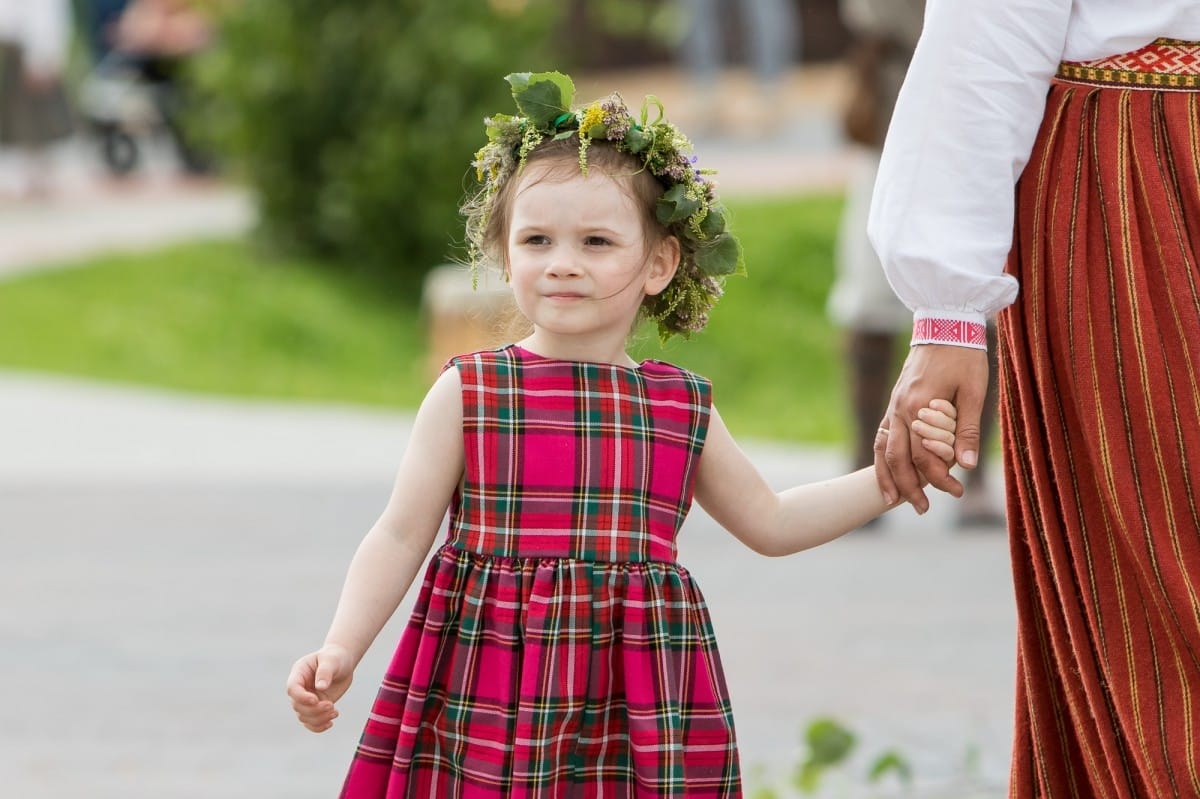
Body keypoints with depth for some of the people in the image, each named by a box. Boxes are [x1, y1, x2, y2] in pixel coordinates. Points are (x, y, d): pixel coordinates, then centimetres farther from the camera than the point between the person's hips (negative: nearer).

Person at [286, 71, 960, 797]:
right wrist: (341, 651, -11)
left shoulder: (682, 409, 10)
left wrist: (892, 473, 14)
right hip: (489, 704, -2)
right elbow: (401, 536, 1)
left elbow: (771, 523, 22)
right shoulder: (467, 394, 1)